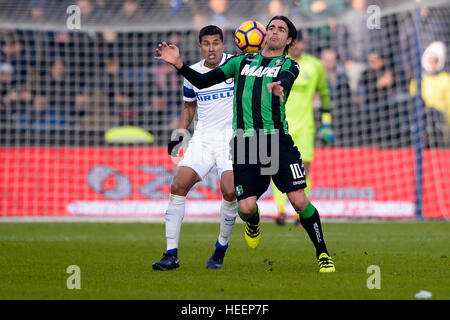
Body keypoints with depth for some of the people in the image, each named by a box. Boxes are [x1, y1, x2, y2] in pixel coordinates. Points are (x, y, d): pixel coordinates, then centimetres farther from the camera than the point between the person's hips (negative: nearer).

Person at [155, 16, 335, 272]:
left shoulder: (289, 65, 10)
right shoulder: (243, 61, 19)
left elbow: (284, 80, -15)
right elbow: (203, 81, 16)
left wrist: (276, 87, -40)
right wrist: (179, 64, -1)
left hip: (277, 139, -2)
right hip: (245, 142, 2)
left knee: (299, 201, -11)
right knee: (246, 207, -8)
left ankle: (322, 253, 8)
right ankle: (254, 223, 30)